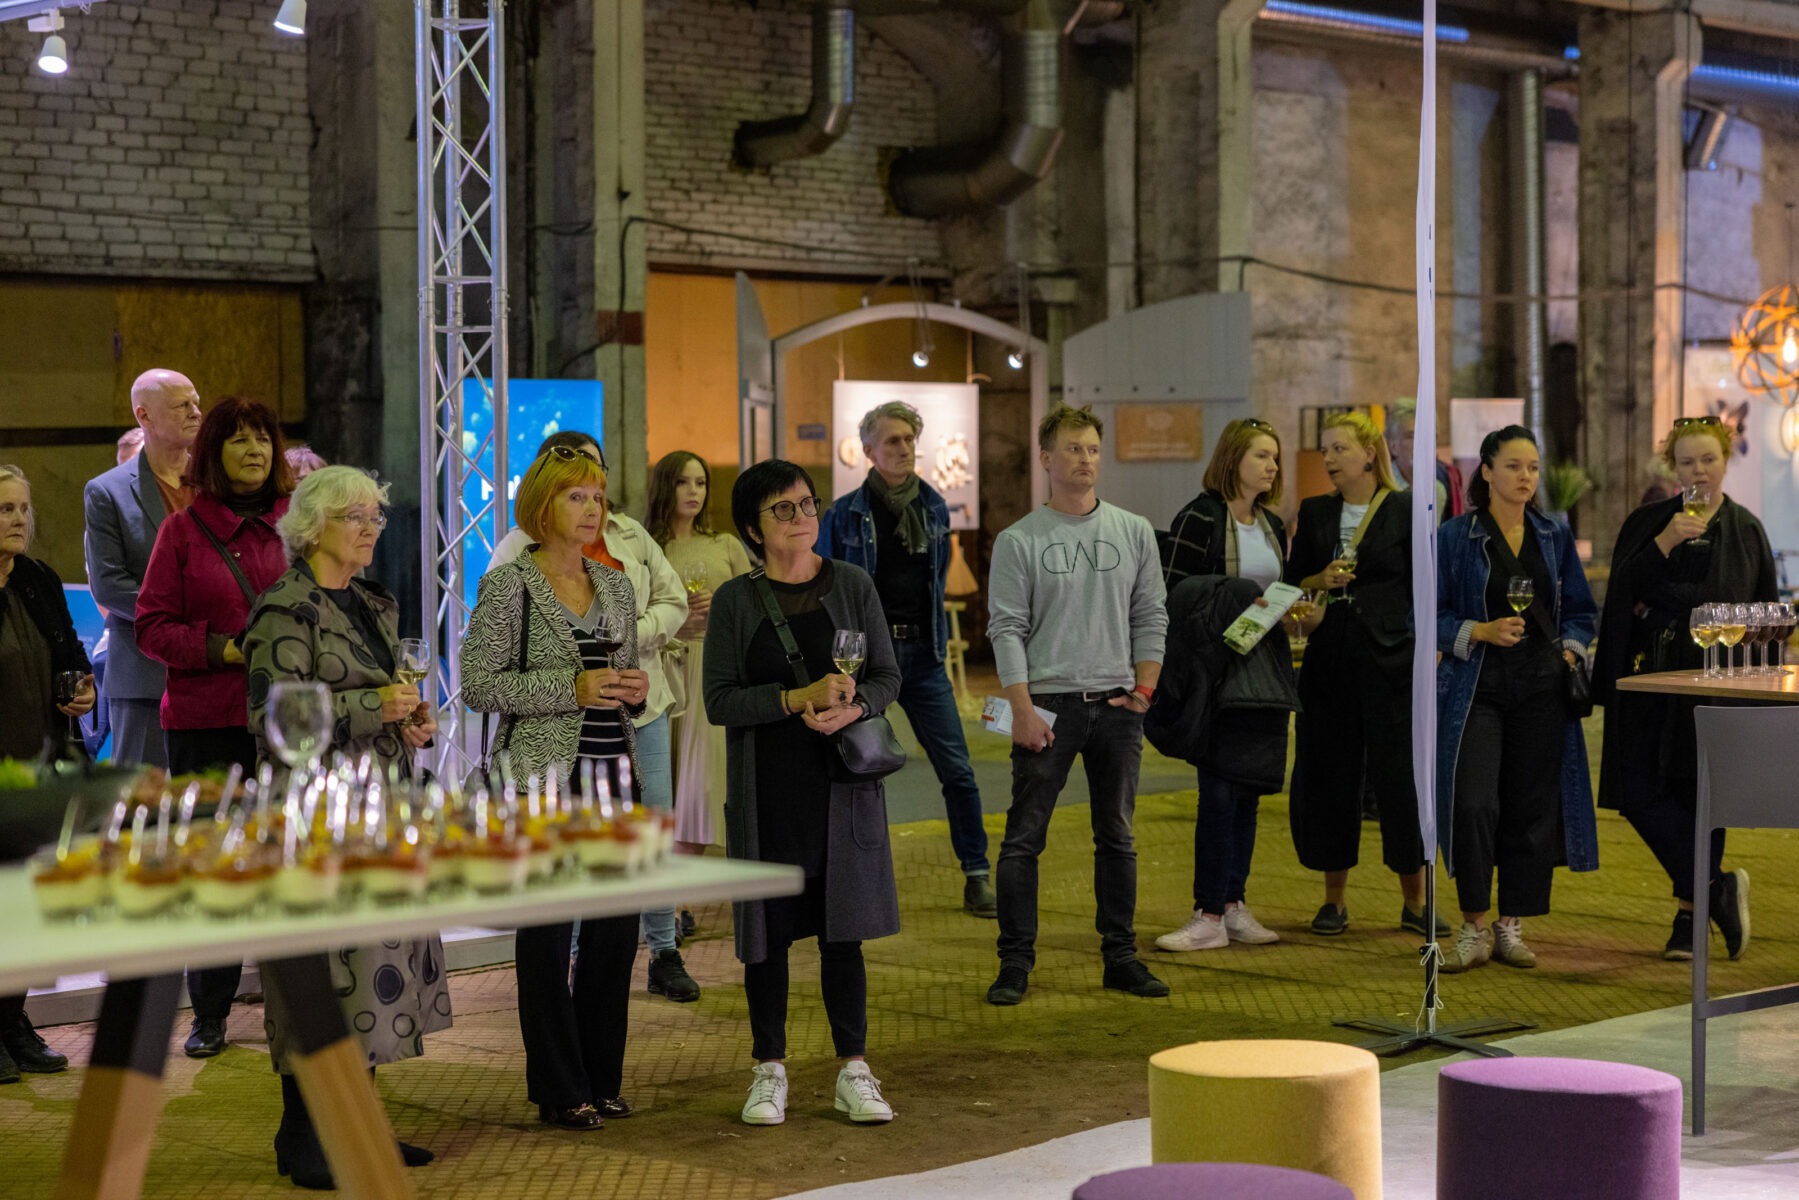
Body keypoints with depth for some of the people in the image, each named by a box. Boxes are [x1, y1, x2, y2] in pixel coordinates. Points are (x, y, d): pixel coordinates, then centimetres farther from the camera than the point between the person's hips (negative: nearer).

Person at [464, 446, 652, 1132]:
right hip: (547, 774, -6)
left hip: (613, 770, 6)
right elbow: (480, 684, -10)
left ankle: (601, 1080, 19)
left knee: (617, 931, 7)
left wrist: (634, 690, 0)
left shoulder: (615, 586, 13)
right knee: (549, 932, 1)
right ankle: (559, 1092, 9)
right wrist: (574, 688, -17)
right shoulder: (509, 585, -5)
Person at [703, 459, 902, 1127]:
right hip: (765, 788, 0)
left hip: (841, 780, 0)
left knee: (841, 928, 2)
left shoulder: (852, 585, 4)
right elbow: (719, 701, -5)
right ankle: (769, 1071, 16)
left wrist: (853, 708, -16)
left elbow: (888, 676, 5)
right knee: (767, 930, 4)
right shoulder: (734, 601, 1)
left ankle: (854, 1071, 10)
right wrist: (799, 699, -17)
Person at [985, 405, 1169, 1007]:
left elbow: (1150, 618, 11)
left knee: (1117, 838, 8)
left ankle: (1120, 957, 16)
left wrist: (1143, 688, 2)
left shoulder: (1134, 532, 8)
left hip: (1118, 705, 3)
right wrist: (1022, 708, -11)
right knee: (1024, 838, -3)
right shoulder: (1019, 540, -1)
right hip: (1047, 703, -3)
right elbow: (1007, 629, -4)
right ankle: (1016, 962, 2)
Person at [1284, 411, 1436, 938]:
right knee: (1328, 776, 5)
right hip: (1329, 659, 4)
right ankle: (1333, 899, 15)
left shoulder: (1404, 510, 0)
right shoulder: (1314, 513, 11)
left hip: (1391, 661, -3)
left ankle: (1413, 900, 7)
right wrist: (1319, 581, -7)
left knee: (1400, 775, -4)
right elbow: (1291, 584, 14)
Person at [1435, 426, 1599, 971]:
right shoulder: (1454, 536, 0)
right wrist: (1482, 631, -14)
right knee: (1474, 805, -14)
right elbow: (1432, 616, 0)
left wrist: (1571, 650, 0)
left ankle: (1511, 927, 14)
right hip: (1476, 687, -3)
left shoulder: (1555, 536, 11)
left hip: (1541, 690, 3)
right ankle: (1474, 927, -1)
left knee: (1531, 809, 2)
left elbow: (1580, 611, 17)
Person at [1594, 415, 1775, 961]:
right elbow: (1623, 588, -6)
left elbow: (1767, 612, 13)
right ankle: (1718, 889, 1)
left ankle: (1689, 913, 5)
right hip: (1653, 676, 0)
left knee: (1702, 794, 1)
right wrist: (1666, 542, -16)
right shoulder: (1647, 522, 7)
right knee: (1640, 790, -9)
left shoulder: (1746, 530, 9)